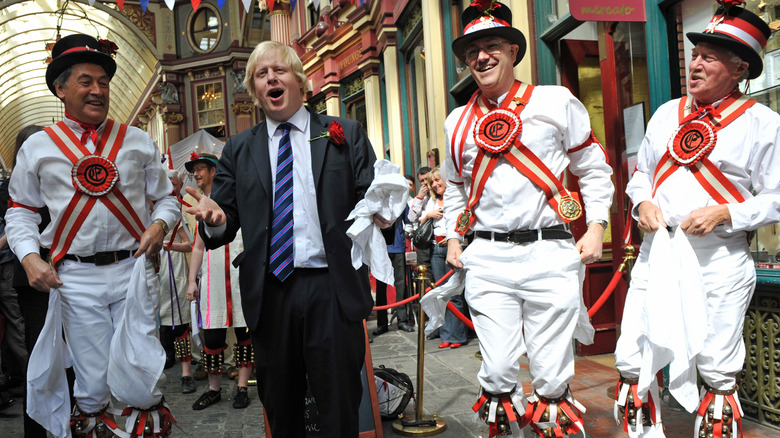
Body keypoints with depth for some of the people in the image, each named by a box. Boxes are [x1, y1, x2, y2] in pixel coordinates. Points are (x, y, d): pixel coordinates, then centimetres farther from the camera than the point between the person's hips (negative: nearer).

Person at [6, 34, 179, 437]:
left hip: (133, 270, 0)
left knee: (138, 379, -2)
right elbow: (20, 210, 13)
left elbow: (165, 198, 12)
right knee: (91, 382, 8)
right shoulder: (37, 147, 8)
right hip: (75, 278, 0)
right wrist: (29, 256, -2)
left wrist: (159, 225, -8)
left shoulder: (138, 142, 8)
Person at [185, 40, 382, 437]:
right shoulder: (238, 150, 12)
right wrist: (216, 220, -14)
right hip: (269, 295, 3)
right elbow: (228, 220, 8)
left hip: (332, 289, -2)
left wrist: (380, 211, -20)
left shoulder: (346, 134, 7)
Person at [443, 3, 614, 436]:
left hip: (550, 254, -2)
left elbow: (594, 169, 10)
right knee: (498, 372, 2)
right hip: (486, 259, 2)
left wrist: (596, 227, 0)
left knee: (552, 378, 4)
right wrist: (453, 237, 17)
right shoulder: (458, 121, 13)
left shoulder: (556, 102, 5)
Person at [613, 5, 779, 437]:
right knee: (631, 362, 5)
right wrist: (642, 202, 0)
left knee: (718, 371, 8)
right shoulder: (666, 114, 12)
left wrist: (726, 212, -17)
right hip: (656, 251, 4)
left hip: (718, 260, -4)